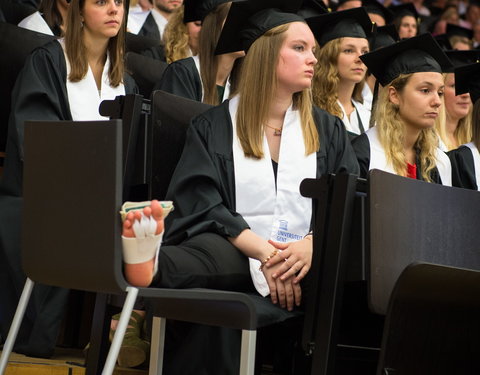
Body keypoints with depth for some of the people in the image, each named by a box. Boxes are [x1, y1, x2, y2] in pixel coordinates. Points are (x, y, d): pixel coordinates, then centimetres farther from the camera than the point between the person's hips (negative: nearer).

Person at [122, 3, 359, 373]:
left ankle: (154, 265, -56)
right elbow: (204, 205, -3)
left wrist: (314, 244, -15)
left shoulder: (327, 129, 18)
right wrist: (264, 252, -19)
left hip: (305, 258, 1)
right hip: (236, 251, -1)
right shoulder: (214, 126, 10)